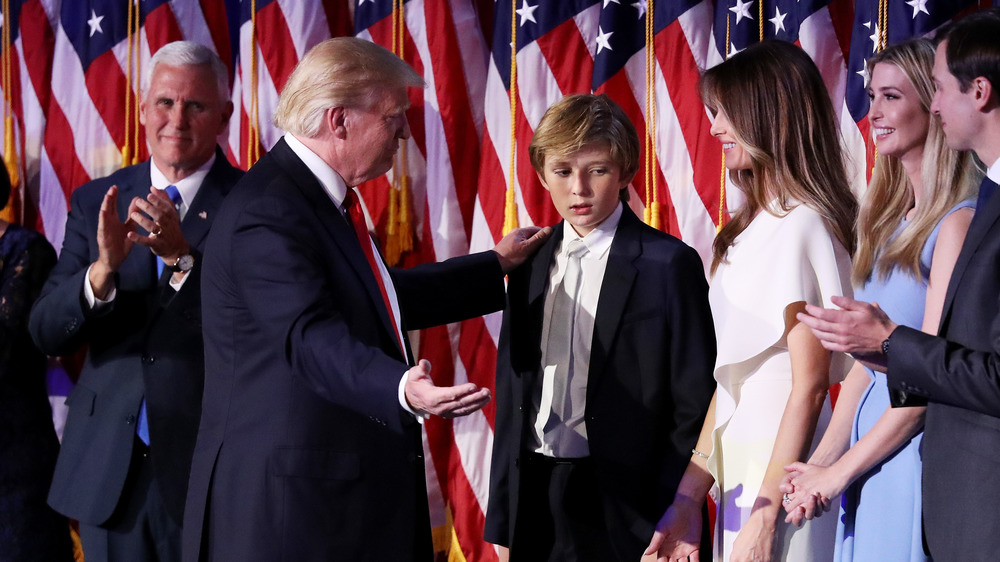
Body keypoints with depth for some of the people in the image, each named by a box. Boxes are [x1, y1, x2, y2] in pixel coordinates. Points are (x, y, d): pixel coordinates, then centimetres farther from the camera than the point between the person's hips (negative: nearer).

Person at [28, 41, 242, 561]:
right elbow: (46, 333, -1)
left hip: (208, 462, -3)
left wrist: (184, 256, -27)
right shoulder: (95, 202, 5)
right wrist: (103, 269, -20)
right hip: (108, 469, 3)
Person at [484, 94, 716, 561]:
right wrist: (502, 511, 8)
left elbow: (695, 403, -7)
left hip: (624, 503, -5)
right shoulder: (531, 264, 9)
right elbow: (512, 387, 12)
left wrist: (673, 519, -11)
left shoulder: (668, 264, -7)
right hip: (535, 498, 5)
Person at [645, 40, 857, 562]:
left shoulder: (801, 225, -14)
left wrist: (764, 518, -18)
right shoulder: (754, 226, 11)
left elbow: (810, 385, -17)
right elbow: (730, 380, 10)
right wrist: (688, 501, 9)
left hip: (782, 470, -8)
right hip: (739, 469, 8)